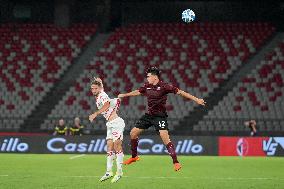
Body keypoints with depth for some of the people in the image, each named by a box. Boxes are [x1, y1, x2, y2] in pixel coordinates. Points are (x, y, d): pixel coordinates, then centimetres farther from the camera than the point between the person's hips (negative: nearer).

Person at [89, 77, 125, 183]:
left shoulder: (102, 95, -10)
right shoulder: (97, 98, 16)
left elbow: (107, 104, -30)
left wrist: (95, 114, -36)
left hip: (116, 123, -9)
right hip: (110, 124, 9)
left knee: (117, 146, -12)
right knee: (110, 147, 4)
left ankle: (119, 172, -12)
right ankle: (109, 171, 3)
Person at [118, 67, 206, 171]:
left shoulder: (164, 86, -14)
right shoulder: (147, 86, 4)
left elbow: (180, 92, -14)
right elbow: (137, 92, 24)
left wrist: (196, 99, -18)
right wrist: (124, 95, 36)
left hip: (160, 116, -7)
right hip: (149, 115, 7)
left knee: (165, 137, -23)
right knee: (133, 133, 7)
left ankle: (176, 162, -18)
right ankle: (134, 156, 27)